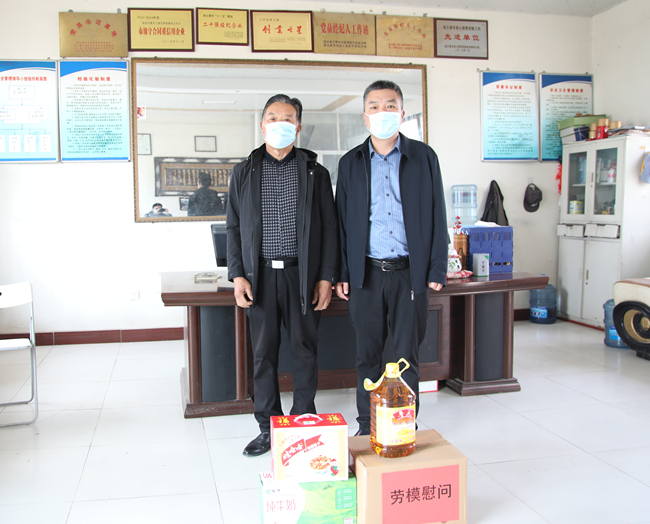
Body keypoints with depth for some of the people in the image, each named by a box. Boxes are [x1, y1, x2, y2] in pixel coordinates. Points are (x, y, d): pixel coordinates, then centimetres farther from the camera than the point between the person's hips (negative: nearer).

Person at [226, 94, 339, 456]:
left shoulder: (315, 172, 6)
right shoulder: (245, 172, 9)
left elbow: (330, 228, 4)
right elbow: (234, 227, 9)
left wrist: (327, 277, -3)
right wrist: (237, 275, -1)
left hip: (303, 274, -1)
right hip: (261, 275, 1)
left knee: (305, 351, 6)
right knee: (264, 353, 6)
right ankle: (268, 429, 18)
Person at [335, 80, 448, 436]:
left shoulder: (424, 157, 5)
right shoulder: (350, 163, 9)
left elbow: (436, 216, 5)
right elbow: (342, 221, 9)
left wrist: (437, 269, -1)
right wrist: (341, 273, 3)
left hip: (409, 272, -1)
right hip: (365, 273, 1)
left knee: (406, 356, 5)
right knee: (367, 355, 8)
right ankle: (367, 429, 21)